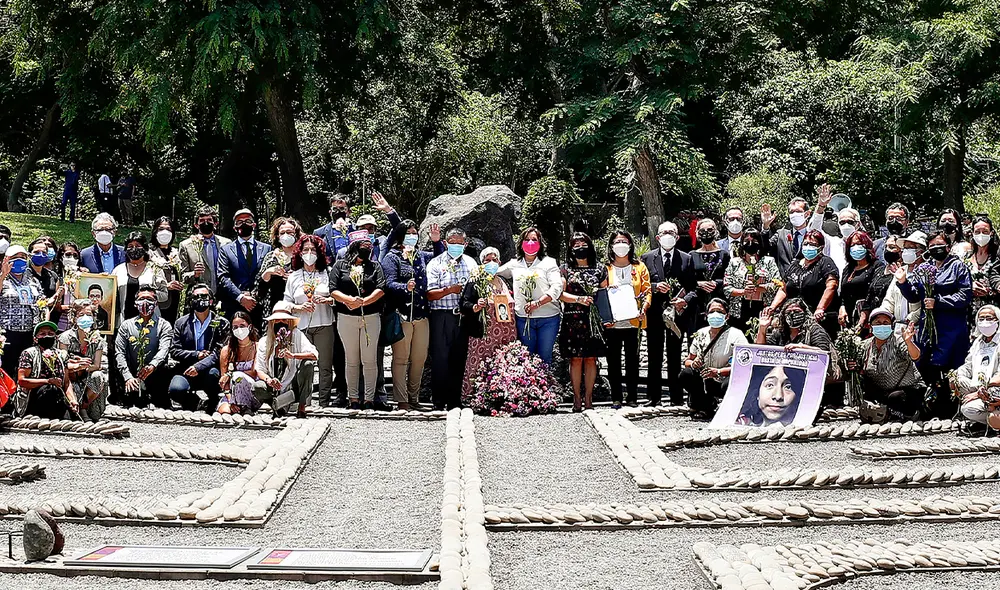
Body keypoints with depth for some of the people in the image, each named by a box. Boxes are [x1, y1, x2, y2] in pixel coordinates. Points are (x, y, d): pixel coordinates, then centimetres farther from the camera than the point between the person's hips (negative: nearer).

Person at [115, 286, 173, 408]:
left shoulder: (164, 326, 6)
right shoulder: (126, 326, 12)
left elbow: (164, 350, -9)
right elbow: (119, 353, 4)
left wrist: (152, 366, -30)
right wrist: (128, 377, -11)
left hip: (157, 378, -1)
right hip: (133, 379, 1)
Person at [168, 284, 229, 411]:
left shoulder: (221, 323, 3)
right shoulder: (181, 323, 10)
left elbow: (219, 353, -8)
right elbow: (174, 351, 5)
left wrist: (199, 367, -23)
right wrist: (196, 354, -11)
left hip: (209, 369, -1)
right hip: (186, 371, 1)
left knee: (212, 373, -37)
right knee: (175, 390, -30)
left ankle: (213, 404, -6)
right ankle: (195, 402, 5)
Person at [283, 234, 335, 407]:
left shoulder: (327, 273, 7)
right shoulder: (293, 276, 13)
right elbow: (286, 303, 10)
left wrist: (328, 300, -14)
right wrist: (300, 307, -8)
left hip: (324, 325, -1)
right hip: (301, 326, 1)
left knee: (325, 366, -2)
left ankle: (324, 403, 2)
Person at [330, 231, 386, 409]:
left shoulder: (374, 266, 8)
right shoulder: (340, 265, 6)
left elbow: (381, 289, -4)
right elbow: (333, 290, -2)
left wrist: (363, 301, -17)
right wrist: (349, 300, -18)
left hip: (371, 317, 0)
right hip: (346, 318, 0)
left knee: (369, 360, 1)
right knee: (351, 360, 6)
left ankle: (369, 399, 7)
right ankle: (353, 399, 12)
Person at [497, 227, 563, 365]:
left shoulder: (549, 263, 3)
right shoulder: (514, 264, 13)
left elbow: (557, 288, -8)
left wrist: (537, 303, -18)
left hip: (548, 318, -3)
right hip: (523, 319, 3)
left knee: (544, 358, 1)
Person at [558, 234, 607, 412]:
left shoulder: (600, 269, 12)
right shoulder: (566, 269, 8)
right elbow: (560, 294, 0)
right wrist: (579, 299, -13)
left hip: (593, 319, 1)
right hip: (573, 320, -1)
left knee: (591, 358, 1)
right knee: (576, 359, -2)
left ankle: (588, 399, 5)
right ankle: (577, 399, 2)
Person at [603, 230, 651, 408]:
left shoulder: (639, 267, 10)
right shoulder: (605, 269, 8)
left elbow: (647, 290, 6)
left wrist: (644, 308, -12)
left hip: (633, 321, 0)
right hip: (612, 322, 0)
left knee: (632, 360, 2)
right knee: (614, 360, 1)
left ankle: (632, 396, 8)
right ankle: (616, 398, 6)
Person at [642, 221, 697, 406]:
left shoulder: (686, 259, 8)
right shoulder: (647, 258, 8)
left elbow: (694, 287, 6)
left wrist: (685, 300, -13)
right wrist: (655, 287, -13)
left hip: (677, 313, -1)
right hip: (654, 314, 1)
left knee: (674, 357, 2)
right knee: (654, 357, 3)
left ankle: (677, 397, 6)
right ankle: (654, 396, 9)